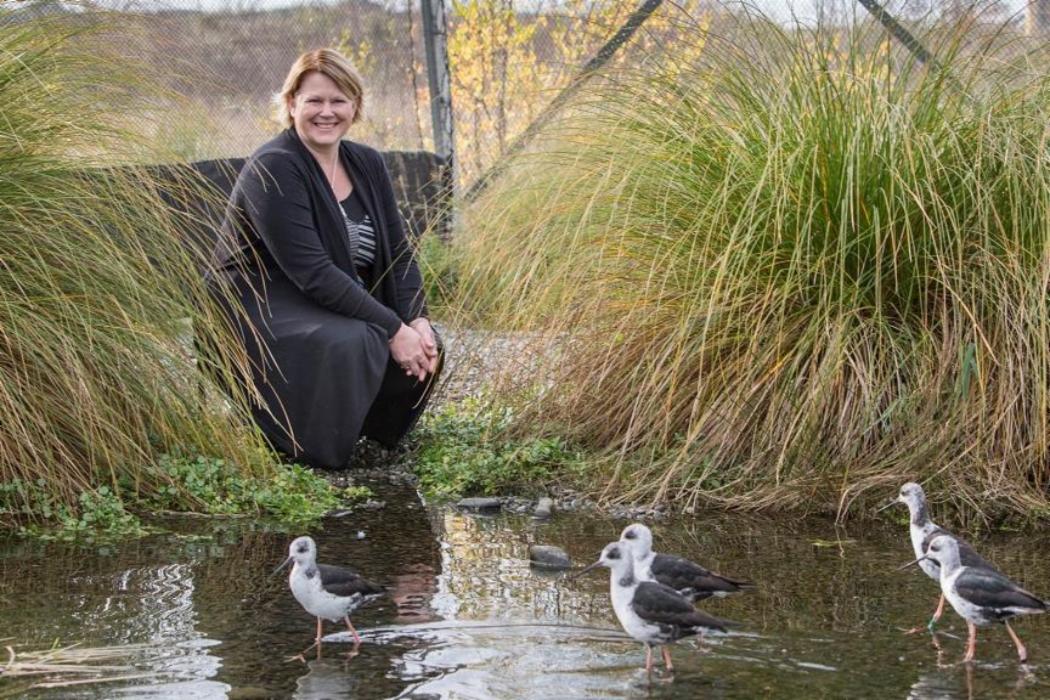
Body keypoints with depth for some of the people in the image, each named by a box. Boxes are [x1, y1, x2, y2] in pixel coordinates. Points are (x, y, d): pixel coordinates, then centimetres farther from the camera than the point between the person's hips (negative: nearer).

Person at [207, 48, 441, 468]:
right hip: (256, 307, -8)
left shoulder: (367, 165, 5)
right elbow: (313, 272, -28)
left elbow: (398, 253, 4)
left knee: (423, 346, -13)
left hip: (337, 304, 8)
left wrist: (417, 321, -15)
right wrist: (392, 329, -28)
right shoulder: (273, 170, -21)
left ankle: (367, 427, 12)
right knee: (347, 341, -34)